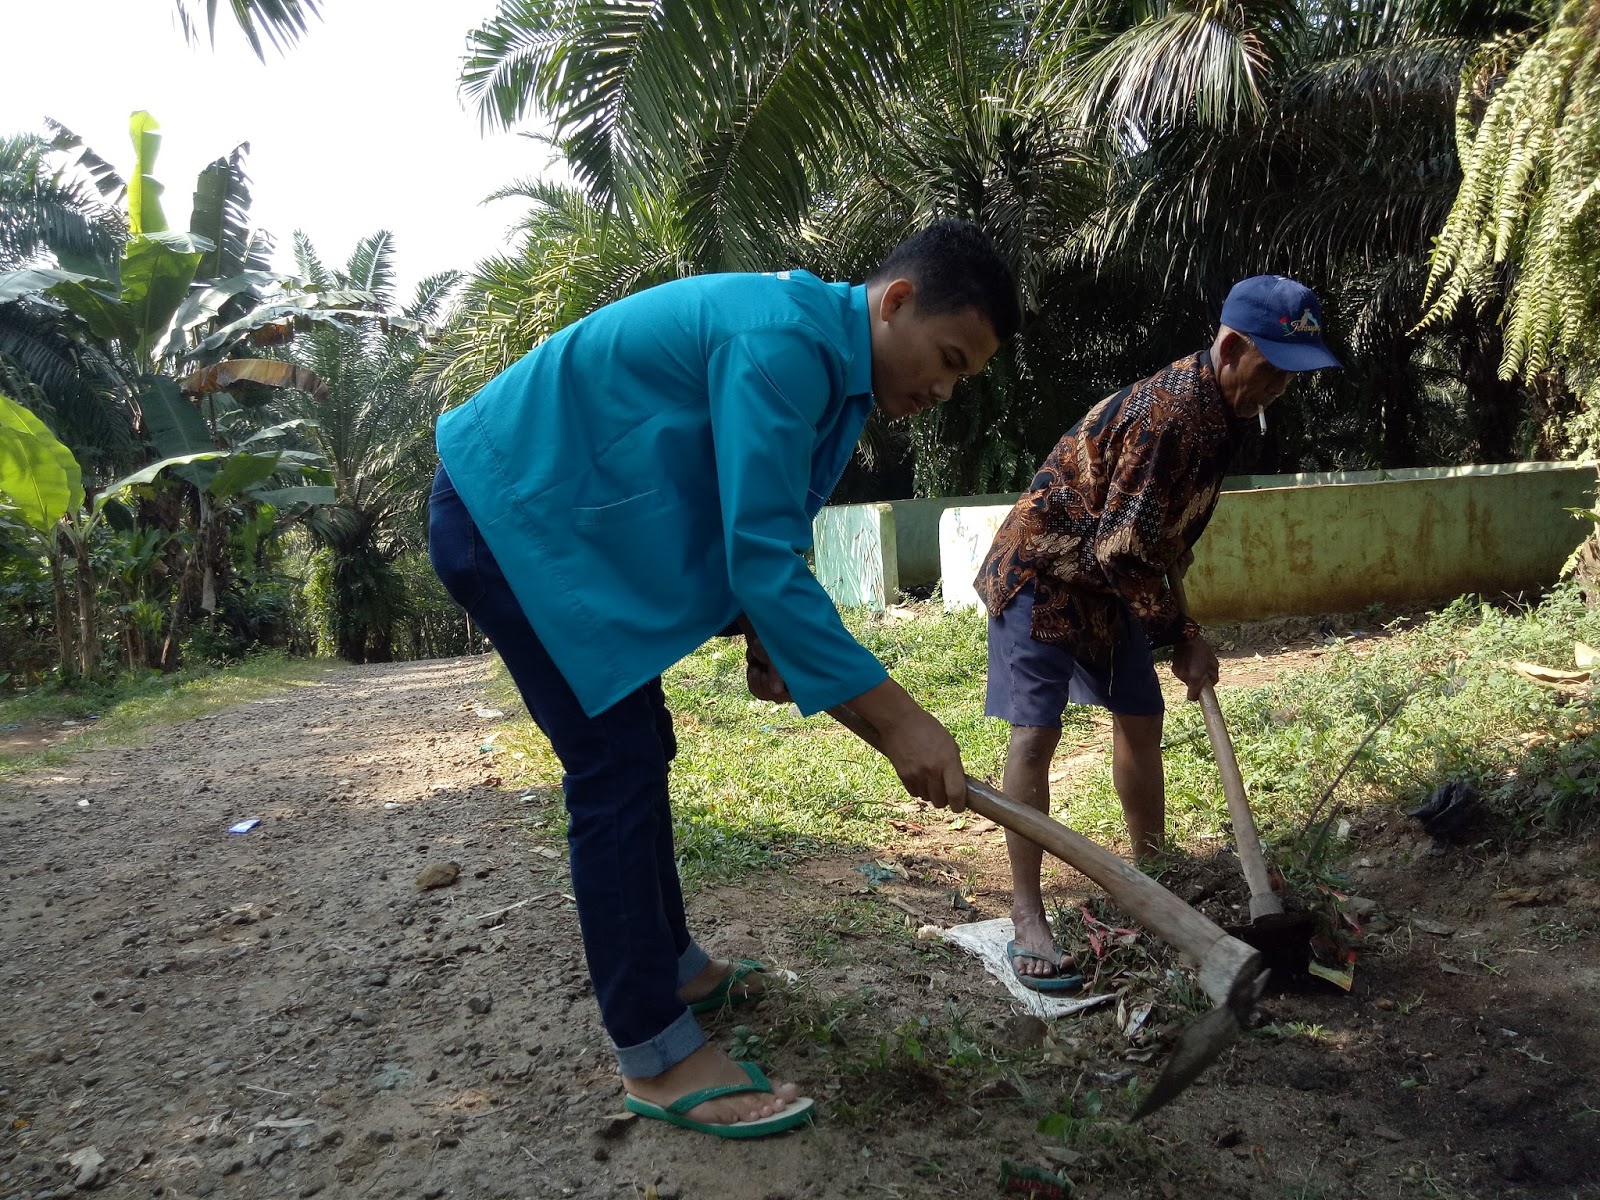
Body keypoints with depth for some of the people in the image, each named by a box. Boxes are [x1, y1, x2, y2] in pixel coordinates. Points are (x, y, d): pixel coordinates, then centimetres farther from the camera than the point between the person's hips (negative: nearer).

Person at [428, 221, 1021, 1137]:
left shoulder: (825, 353, 7)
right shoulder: (782, 342, -25)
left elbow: (750, 530, 16)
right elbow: (764, 558, -30)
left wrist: (764, 634, 1)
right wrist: (895, 717, -27)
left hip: (563, 518, 10)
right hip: (509, 515, -10)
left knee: (636, 753, 15)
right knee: (617, 766, -11)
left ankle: (671, 965, 31)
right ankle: (657, 1056, 0)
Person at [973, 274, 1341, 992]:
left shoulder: (1214, 401, 4)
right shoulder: (1172, 414, -27)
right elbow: (1121, 550, -27)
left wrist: (1174, 622, 15)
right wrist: (1182, 636, -17)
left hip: (1110, 581, 10)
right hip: (1045, 573, -10)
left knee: (1141, 719, 12)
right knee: (1036, 734, -13)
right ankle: (1027, 919, -9)